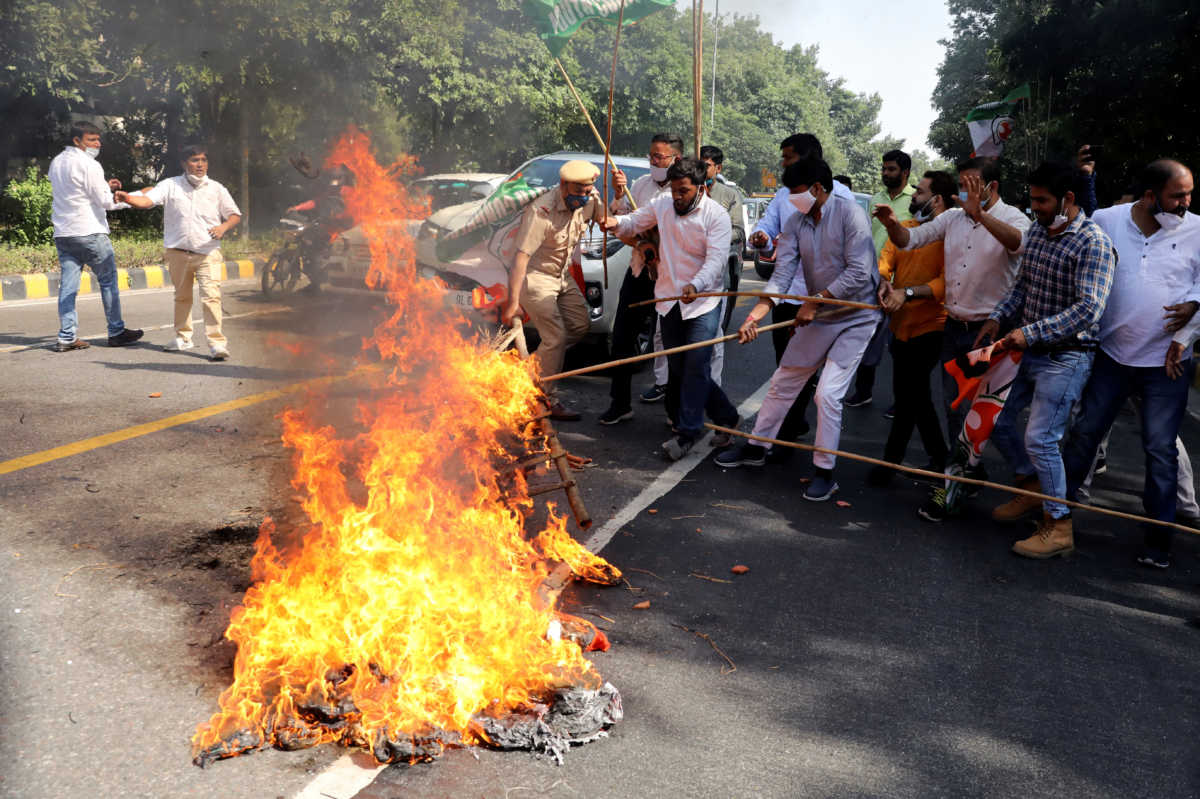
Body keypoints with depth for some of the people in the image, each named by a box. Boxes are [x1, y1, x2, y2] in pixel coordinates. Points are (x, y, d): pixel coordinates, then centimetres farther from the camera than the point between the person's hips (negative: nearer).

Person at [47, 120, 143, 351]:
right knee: (108, 281, 4)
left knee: (68, 286, 5)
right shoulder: (89, 165, -12)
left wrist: (105, 186, 18)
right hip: (89, 232, -7)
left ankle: (67, 337, 2)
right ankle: (116, 332, 8)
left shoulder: (56, 163, 14)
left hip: (62, 233, 8)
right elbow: (104, 202, -12)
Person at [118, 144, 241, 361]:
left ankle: (216, 342, -13)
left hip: (208, 253, -2)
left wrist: (223, 227, -9)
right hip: (178, 252, 2)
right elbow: (146, 200, -6)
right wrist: (127, 198, -26)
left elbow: (235, 215, 11)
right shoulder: (170, 185, 5)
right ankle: (183, 337, 29)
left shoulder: (216, 189, 6)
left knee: (211, 296, -15)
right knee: (182, 296, 14)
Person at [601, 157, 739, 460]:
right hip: (669, 298, 6)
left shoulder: (717, 216, -12)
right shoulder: (662, 206, 3)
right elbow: (635, 222, 14)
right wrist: (617, 222, -11)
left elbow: (716, 259, -21)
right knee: (677, 367, 9)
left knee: (696, 365, -14)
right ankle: (726, 416, 23)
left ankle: (688, 431, -4)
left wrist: (695, 285, -40)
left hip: (703, 300, -5)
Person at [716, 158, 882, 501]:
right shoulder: (796, 222, 0)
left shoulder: (849, 214, -17)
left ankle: (824, 471, 3)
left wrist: (815, 302, -22)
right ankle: (756, 447, 29)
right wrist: (756, 314, -23)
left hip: (856, 318, -6)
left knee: (828, 393, -12)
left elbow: (859, 272, -23)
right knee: (783, 382, 12)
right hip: (818, 316, 6)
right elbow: (782, 275, -9)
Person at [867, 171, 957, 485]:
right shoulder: (904, 227, 10)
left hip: (929, 327, -8)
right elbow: (886, 257, 0)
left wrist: (907, 292, -29)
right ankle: (938, 457, 32)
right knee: (915, 393, 17)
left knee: (907, 394, -2)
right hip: (901, 325, 8)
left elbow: (946, 283, -21)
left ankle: (892, 459, 13)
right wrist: (884, 281, -20)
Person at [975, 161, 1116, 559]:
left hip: (1065, 358, -8)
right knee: (996, 419, 13)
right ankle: (1030, 487, 35)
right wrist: (998, 319, 3)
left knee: (1040, 438, -10)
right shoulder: (1036, 233, 7)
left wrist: (1030, 332, -29)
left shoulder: (1093, 243, -18)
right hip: (1027, 349, 8)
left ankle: (1058, 527, 6)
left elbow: (1088, 309, -25)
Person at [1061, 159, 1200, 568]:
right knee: (1085, 431, 9)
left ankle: (1159, 536, 15)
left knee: (1161, 448, 3)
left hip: (1166, 360, -1)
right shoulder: (1106, 221, -2)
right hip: (1112, 352, 1)